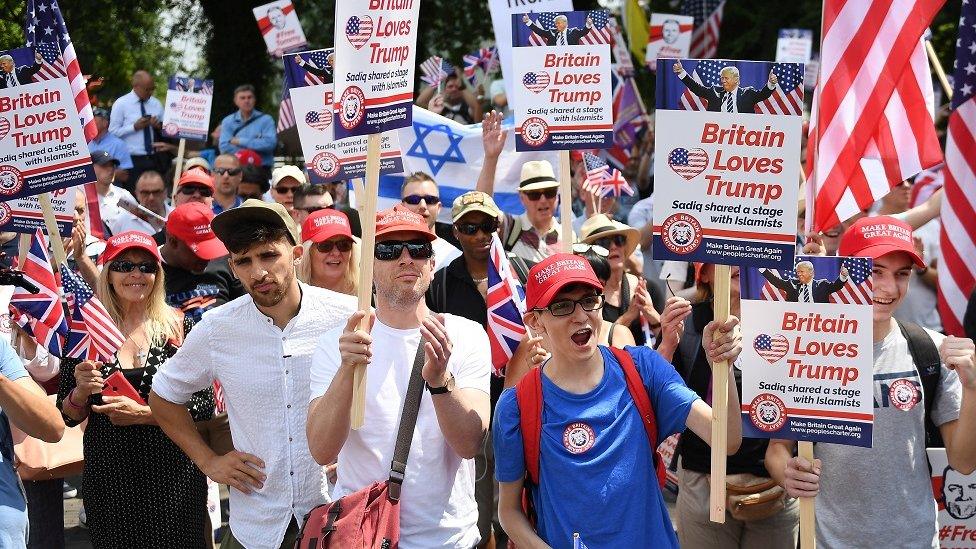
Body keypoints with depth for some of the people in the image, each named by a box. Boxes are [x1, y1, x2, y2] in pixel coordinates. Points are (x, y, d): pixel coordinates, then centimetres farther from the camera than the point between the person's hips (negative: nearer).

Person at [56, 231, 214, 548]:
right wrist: (82, 390, -15)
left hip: (172, 472, -1)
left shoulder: (180, 329, -1)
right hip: (107, 474, 1)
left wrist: (143, 413, -15)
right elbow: (68, 416, 6)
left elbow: (205, 405, -4)